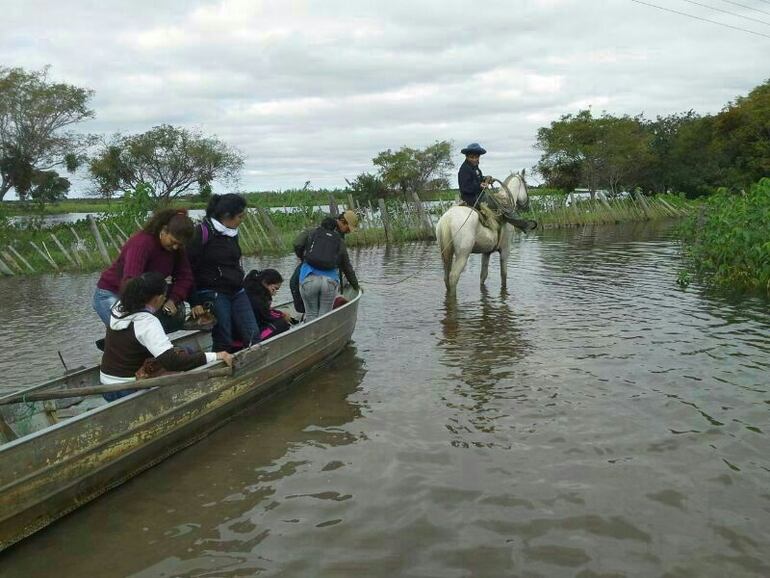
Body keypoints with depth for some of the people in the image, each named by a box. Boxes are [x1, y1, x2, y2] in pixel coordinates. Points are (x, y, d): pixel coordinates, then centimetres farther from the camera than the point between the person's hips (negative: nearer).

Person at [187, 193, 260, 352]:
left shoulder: (232, 233, 9)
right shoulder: (204, 232, -13)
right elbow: (189, 268, -12)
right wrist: (195, 302, -11)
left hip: (237, 292, 7)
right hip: (213, 294, -7)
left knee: (253, 336, -1)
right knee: (224, 343, -5)